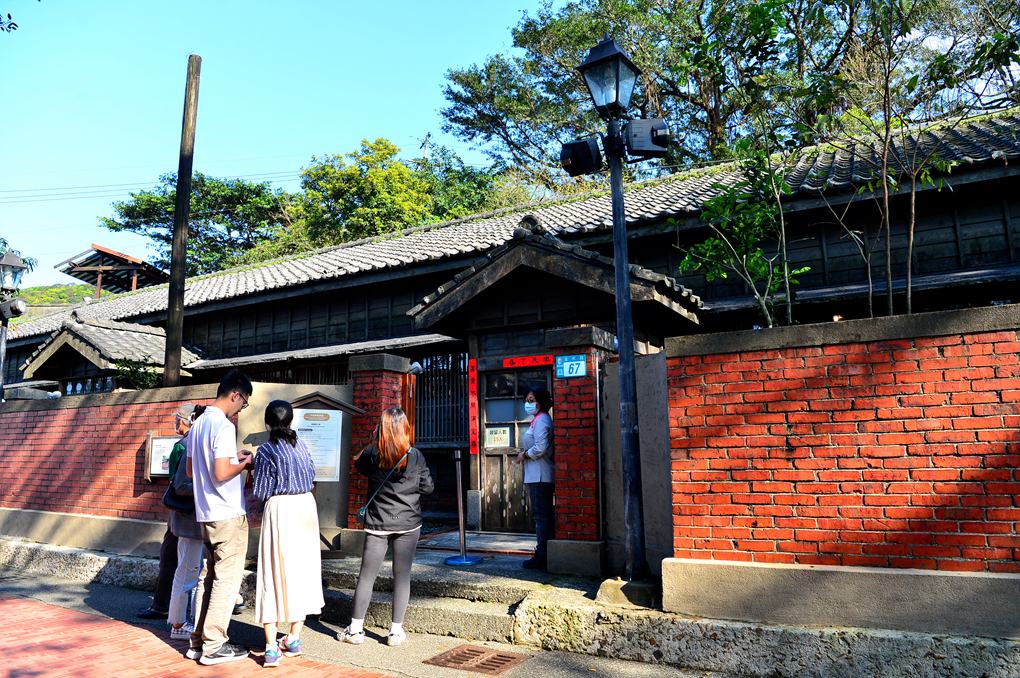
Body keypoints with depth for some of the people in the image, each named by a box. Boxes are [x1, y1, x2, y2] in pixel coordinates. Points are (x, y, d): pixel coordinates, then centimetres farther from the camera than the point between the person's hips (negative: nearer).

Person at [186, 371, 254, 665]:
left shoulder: (199, 423, 12)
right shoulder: (224, 426, -17)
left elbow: (190, 470, 20)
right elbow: (222, 473, -24)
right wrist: (244, 463, -6)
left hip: (206, 515, 9)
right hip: (229, 516, -9)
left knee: (208, 578, 16)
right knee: (227, 580, 0)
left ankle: (198, 641, 22)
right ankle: (213, 646, 5)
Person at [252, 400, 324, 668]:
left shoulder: (265, 451, -8)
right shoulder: (301, 444, 7)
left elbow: (261, 493, -7)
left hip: (279, 510, -5)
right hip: (306, 506, 5)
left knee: (274, 574, 1)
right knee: (303, 569, 13)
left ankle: (271, 648, -1)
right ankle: (294, 639, 22)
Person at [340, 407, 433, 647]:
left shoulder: (372, 455, -7)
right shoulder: (415, 456, -7)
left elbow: (358, 463, 16)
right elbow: (428, 487, 2)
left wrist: (373, 443, 15)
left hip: (377, 524, 0)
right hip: (408, 524, 0)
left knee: (366, 575, 9)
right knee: (402, 576, 7)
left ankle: (355, 629, 17)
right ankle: (396, 631, 13)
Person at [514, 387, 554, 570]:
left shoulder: (542, 421, -13)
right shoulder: (538, 420, 20)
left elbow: (541, 448, -23)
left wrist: (524, 455, -11)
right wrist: (526, 451, 14)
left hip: (540, 476, -11)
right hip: (538, 475, 11)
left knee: (541, 515, -7)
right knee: (543, 515, 13)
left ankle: (542, 557, -4)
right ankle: (543, 553, 20)